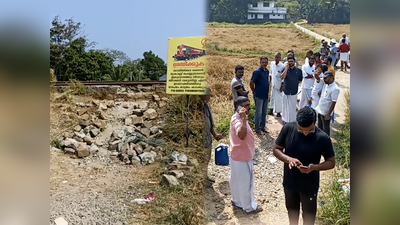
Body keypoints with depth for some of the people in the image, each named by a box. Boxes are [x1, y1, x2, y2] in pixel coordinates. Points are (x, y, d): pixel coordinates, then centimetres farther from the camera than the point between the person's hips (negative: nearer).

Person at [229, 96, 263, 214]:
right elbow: (241, 135, -48)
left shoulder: (238, 118, 5)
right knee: (246, 182, 7)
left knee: (236, 180, 23)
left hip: (238, 156, 10)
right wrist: (243, 118, -50)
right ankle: (249, 207, 22)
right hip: (242, 157, -10)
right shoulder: (237, 120, -28)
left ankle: (237, 201, 40)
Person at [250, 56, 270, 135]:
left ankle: (262, 127, 26)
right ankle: (258, 129, 9)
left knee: (264, 113, 15)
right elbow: (251, 83, -14)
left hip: (265, 96, 7)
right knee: (258, 112, 0)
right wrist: (255, 92, -2)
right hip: (259, 96, -7)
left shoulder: (267, 71, 8)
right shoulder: (257, 71, -15)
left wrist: (267, 92, 14)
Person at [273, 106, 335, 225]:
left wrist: (314, 167, -31)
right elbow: (276, 149, -7)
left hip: (309, 185, -2)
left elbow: (331, 162, -12)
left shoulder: (323, 138, -23)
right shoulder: (288, 129, -17)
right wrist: (288, 159, -27)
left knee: (309, 212, 21)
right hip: (289, 181, 3)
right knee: (291, 208, 27)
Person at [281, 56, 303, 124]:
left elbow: (300, 80, 11)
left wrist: (294, 83, 3)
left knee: (292, 107, 7)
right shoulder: (285, 69, -2)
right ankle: (285, 121, 23)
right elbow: (282, 77, -20)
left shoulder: (298, 70, 0)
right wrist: (286, 68, -20)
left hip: (294, 91, 0)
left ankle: (292, 122, 17)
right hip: (286, 91, 0)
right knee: (285, 106, 10)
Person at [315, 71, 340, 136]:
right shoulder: (326, 85, 2)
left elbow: (333, 103, -22)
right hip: (319, 110, 9)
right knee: (320, 127, 22)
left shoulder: (335, 89, -22)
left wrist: (328, 114, -20)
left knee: (326, 128, 6)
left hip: (325, 112, -9)